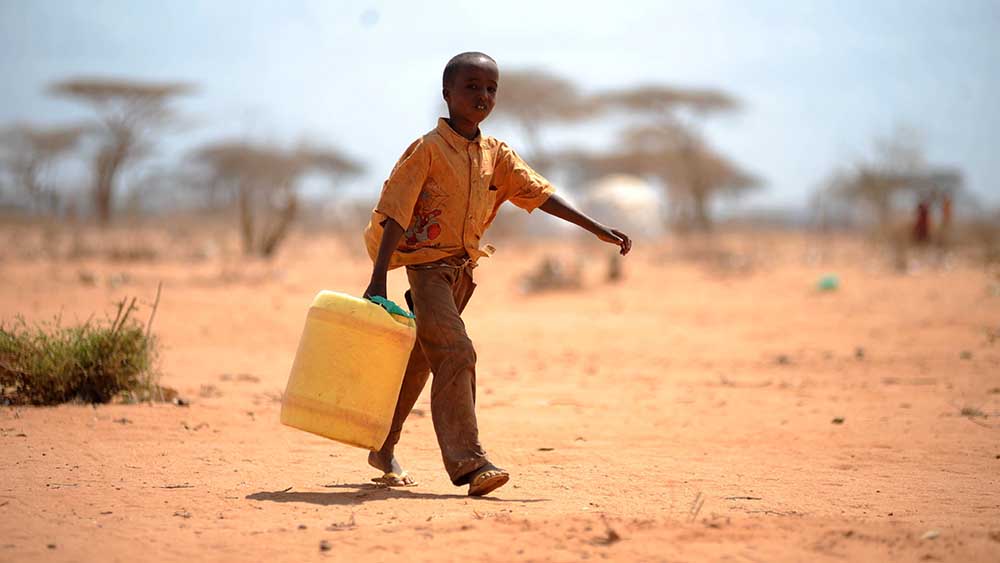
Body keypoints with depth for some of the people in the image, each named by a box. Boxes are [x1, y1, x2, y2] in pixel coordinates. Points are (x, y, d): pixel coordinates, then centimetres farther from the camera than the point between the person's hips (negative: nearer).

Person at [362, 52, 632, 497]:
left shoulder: (496, 155, 8)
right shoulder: (428, 150, -12)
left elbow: (539, 193, 5)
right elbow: (394, 214, -15)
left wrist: (598, 229, -3)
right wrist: (378, 281, -22)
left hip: (462, 269, 7)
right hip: (424, 263, -7)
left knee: (419, 360, 17)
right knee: (455, 355, -19)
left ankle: (384, 449, 31)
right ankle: (468, 462, -23)